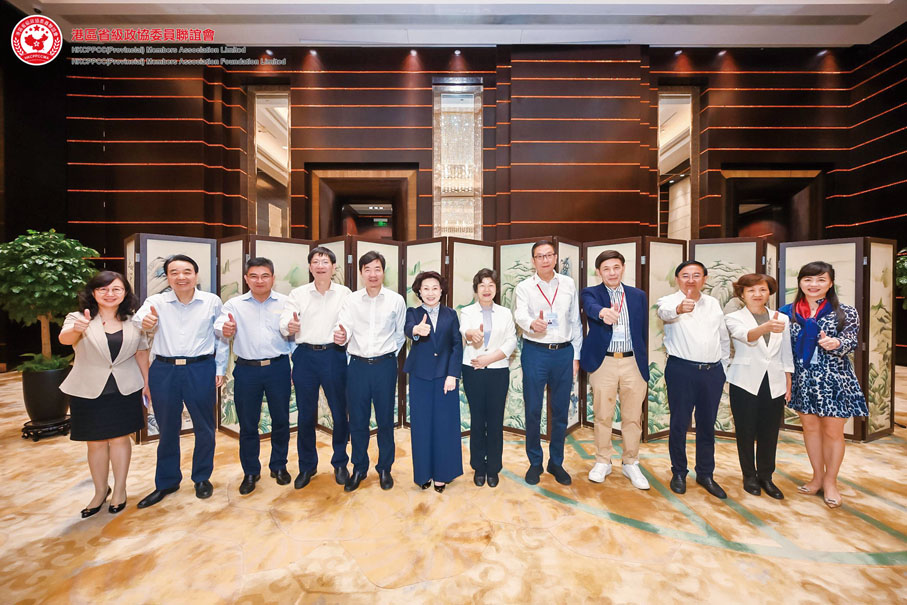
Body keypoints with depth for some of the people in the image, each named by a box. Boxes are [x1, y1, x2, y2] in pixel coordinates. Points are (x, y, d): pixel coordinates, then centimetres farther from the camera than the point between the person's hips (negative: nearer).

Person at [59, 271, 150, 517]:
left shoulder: (133, 321, 1)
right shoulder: (78, 318, -6)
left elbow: (141, 353, 6)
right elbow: (64, 338, -26)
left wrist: (147, 382, 6)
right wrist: (76, 329, -49)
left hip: (125, 389, 1)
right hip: (89, 391, -1)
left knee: (120, 439, 9)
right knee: (96, 443, 11)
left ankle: (120, 490, 23)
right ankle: (100, 490, 30)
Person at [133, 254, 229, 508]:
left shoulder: (212, 301, 0)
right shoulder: (156, 302, 2)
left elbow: (221, 337, 4)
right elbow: (137, 321, -15)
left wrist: (220, 369, 2)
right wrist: (144, 322, -39)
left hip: (201, 369, -1)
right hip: (163, 370, 1)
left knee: (204, 427, 10)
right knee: (167, 429, 14)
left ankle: (202, 478, 30)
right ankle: (166, 482, 33)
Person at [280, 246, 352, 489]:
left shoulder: (344, 293, 2)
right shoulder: (298, 294, 5)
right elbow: (284, 323, -3)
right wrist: (290, 326, -26)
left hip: (334, 355, -1)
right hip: (305, 355, 1)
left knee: (340, 412, 6)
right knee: (305, 414, 11)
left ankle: (340, 463, 28)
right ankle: (307, 466, 30)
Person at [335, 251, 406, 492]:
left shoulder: (396, 300, -3)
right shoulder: (351, 300, -1)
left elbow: (400, 334, 7)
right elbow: (344, 330, -12)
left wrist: (389, 354, 4)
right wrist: (341, 336, -34)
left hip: (385, 365, -1)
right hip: (358, 365, 1)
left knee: (385, 419, 11)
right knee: (357, 420, 11)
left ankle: (384, 468, 31)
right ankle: (359, 468, 32)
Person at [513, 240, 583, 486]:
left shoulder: (568, 284, 7)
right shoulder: (524, 287, -1)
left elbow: (575, 321, 10)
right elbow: (520, 314, -19)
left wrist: (576, 355, 8)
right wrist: (532, 324, -42)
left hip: (564, 352, 2)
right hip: (535, 352, -2)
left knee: (560, 411, 12)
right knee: (533, 410, 6)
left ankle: (556, 462, 31)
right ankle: (535, 463, 26)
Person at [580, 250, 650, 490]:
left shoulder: (638, 295, 10)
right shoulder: (590, 293, 1)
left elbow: (643, 333, 12)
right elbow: (591, 307, -24)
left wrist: (644, 367, 11)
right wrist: (602, 312, -47)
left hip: (633, 363, 2)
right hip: (603, 363, -2)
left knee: (633, 418, 11)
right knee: (603, 416, 9)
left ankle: (630, 464, 30)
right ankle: (602, 462, 27)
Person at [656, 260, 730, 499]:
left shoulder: (714, 304, 12)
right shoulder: (670, 301, -5)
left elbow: (724, 338, 20)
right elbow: (665, 312, -31)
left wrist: (723, 367, 17)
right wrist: (678, 309, -52)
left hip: (713, 371, 5)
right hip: (682, 369, -4)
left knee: (707, 425, 13)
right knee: (679, 423, 5)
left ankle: (705, 474, 28)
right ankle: (679, 473, 21)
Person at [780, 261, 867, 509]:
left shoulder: (845, 312, -2)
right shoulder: (788, 312, 2)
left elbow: (852, 342, -11)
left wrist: (836, 343, -33)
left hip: (834, 379, -2)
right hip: (803, 378, 2)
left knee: (833, 431, 7)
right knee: (810, 427, 13)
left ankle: (830, 481, 27)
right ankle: (817, 477, 30)